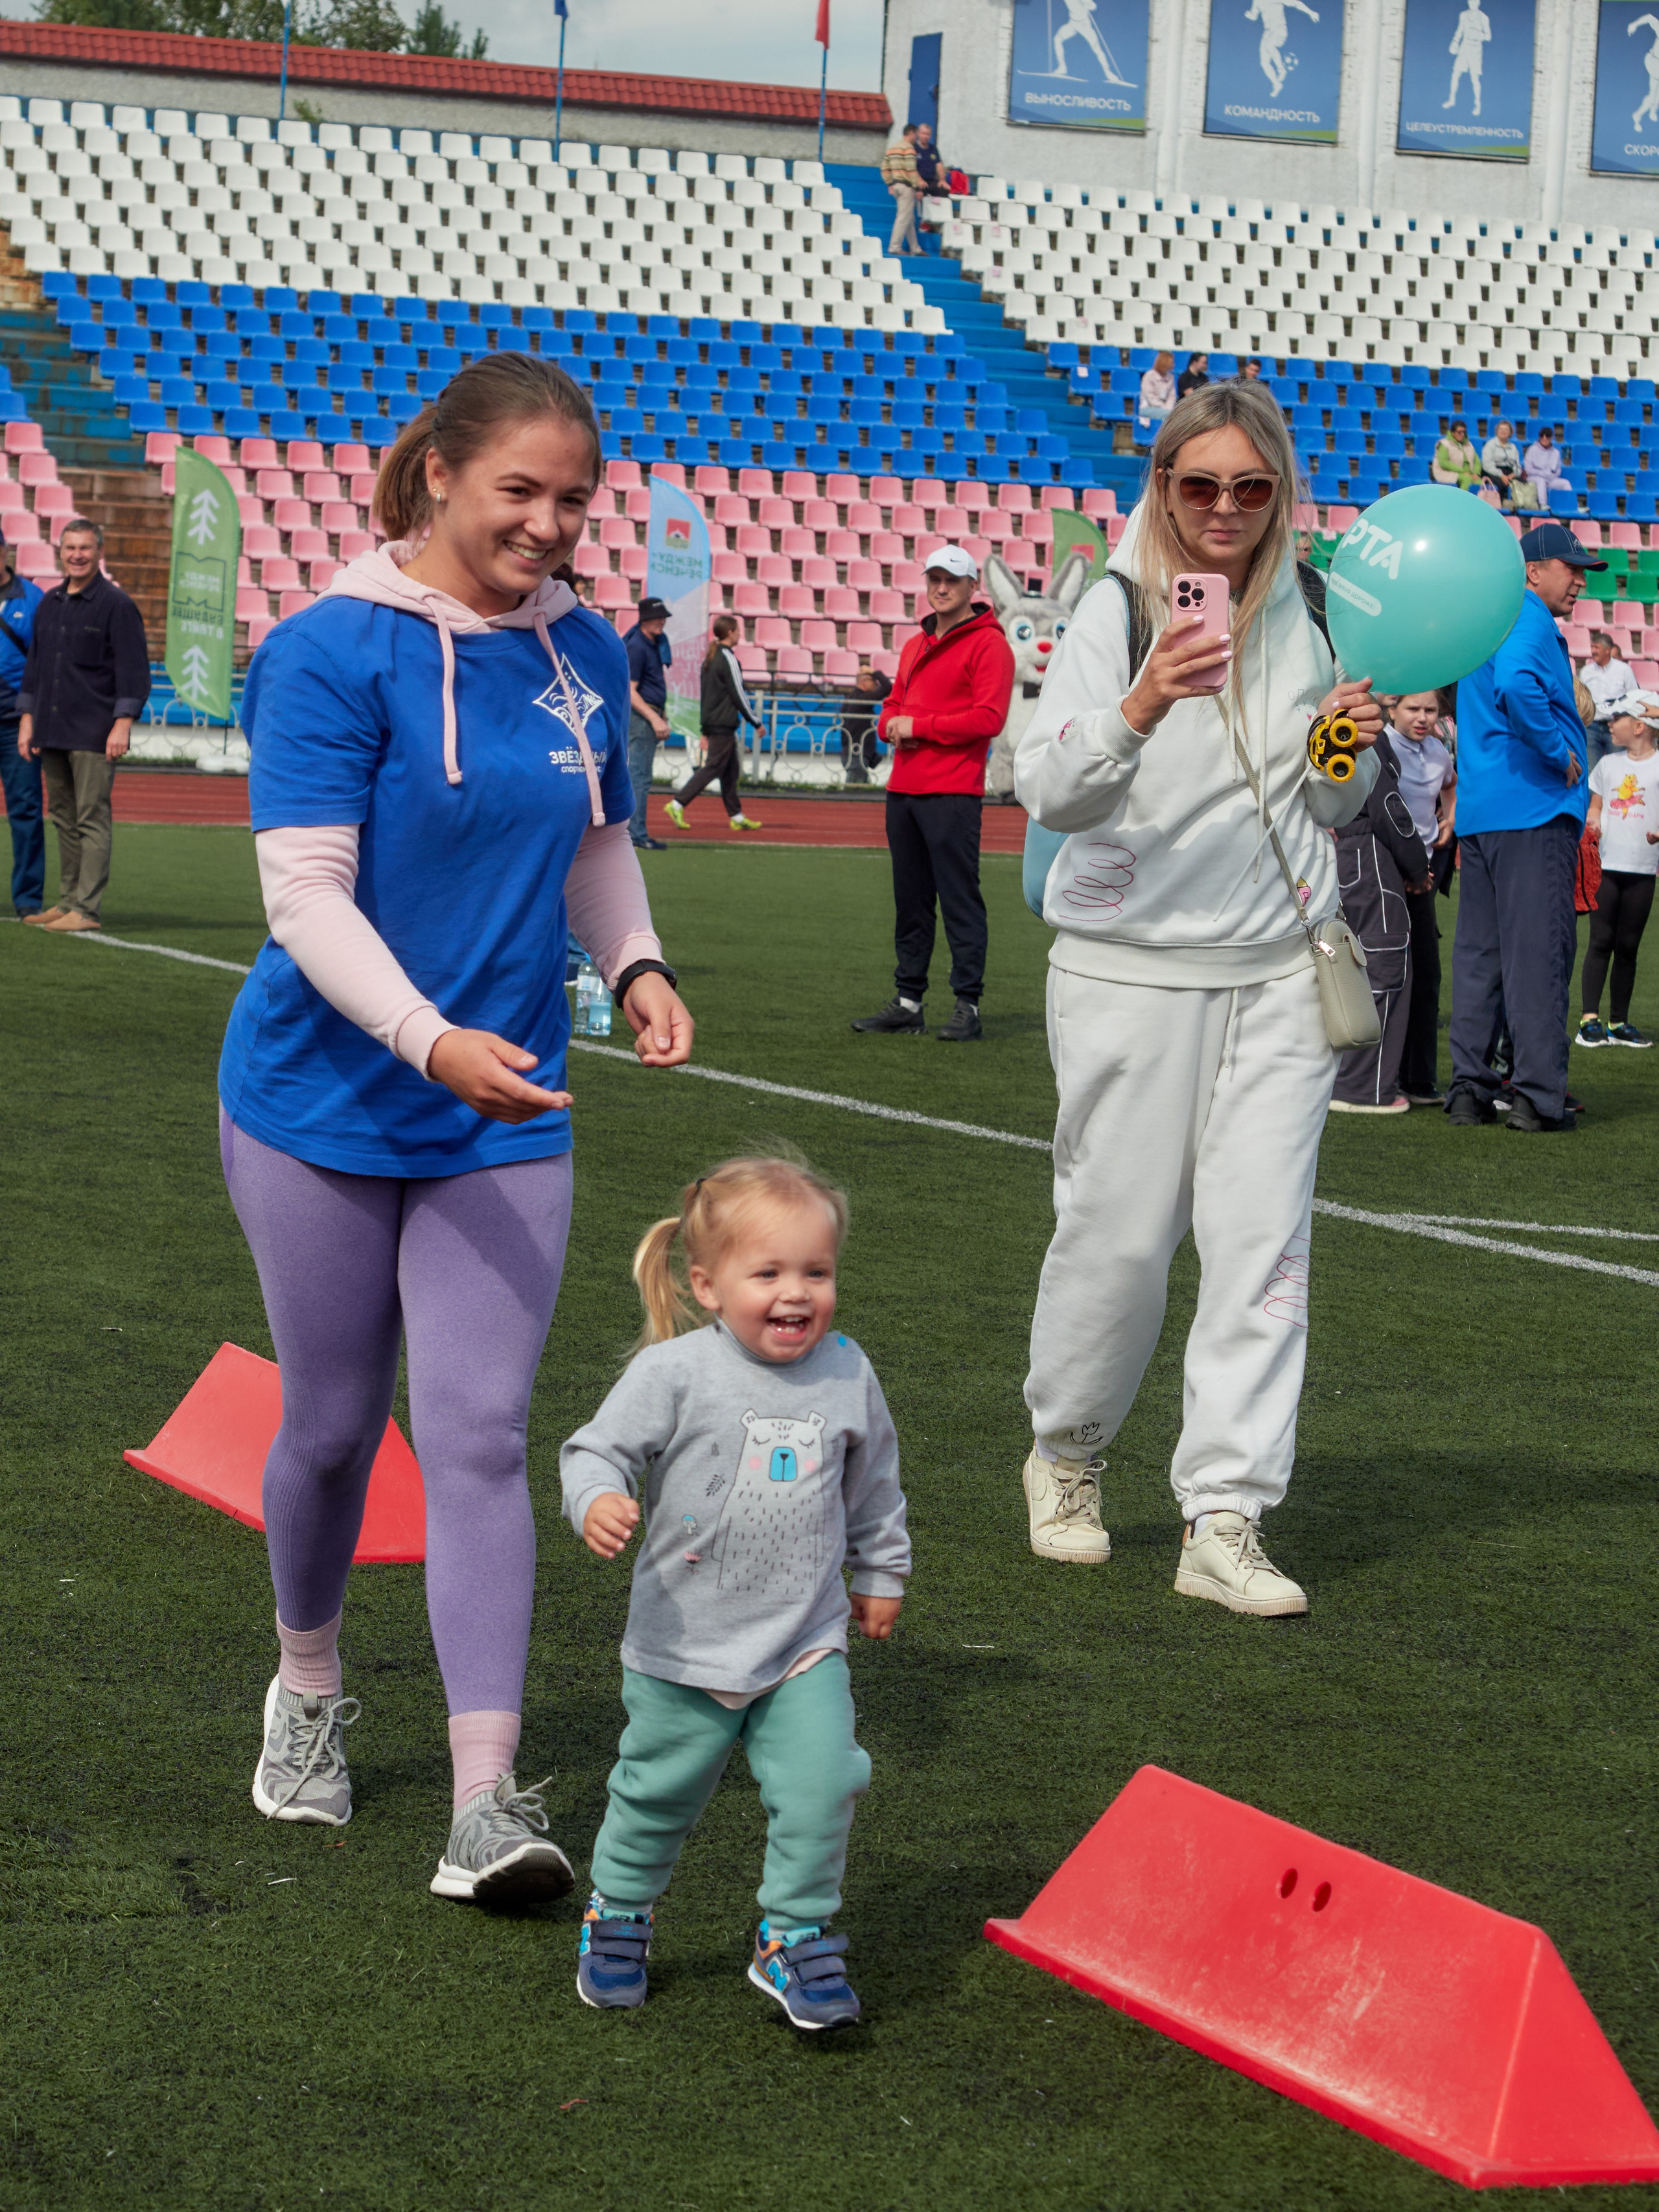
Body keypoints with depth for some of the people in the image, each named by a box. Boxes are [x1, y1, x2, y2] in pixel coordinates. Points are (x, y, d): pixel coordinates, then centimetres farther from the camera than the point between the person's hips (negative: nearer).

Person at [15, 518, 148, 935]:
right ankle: (67, 901, 15)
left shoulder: (116, 604, -4)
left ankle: (87, 909, -10)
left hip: (94, 735, -7)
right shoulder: (49, 603, 16)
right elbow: (34, 663, 21)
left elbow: (133, 669, -7)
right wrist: (27, 719, 14)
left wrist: (122, 724, -14)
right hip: (51, 733, 7)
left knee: (92, 820, -8)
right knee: (63, 818, 10)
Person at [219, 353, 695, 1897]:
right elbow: (304, 894, -19)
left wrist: (635, 965, -3)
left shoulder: (585, 655, 3)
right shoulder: (332, 653, -14)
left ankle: (485, 1801, -7)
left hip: (506, 1121, 3)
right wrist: (431, 1040, -33)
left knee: (479, 1436, -5)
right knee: (333, 1427, 11)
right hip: (324, 1106, -3)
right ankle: (307, 1691, 38)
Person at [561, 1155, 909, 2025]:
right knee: (658, 1792, 12)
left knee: (820, 1784, -12)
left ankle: (795, 1937, 6)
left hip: (805, 1643, 2)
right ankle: (618, 1918, 37)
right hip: (684, 1647, -2)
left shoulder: (847, 1375, 0)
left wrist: (881, 1574, 25)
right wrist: (597, 1501, -33)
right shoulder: (675, 1372, -13)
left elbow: (874, 1486, 15)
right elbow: (600, 1448, -11)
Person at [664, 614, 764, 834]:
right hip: (723, 724, -9)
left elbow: (703, 693, 17)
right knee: (713, 767, -9)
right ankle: (678, 804, -15)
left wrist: (704, 730, 20)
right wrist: (756, 723, -4)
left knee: (731, 769, 13)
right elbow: (739, 696, -13)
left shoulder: (709, 658, 13)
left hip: (711, 723, 9)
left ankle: (736, 816, 15)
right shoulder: (728, 659, -13)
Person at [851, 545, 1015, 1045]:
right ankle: (908, 1001, 16)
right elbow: (893, 707, 25)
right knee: (910, 902, 11)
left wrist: (920, 726, -12)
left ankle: (968, 1005, -5)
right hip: (903, 791, 8)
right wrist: (893, 726, 1)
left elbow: (988, 718, -13)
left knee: (960, 900, -7)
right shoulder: (915, 646, 21)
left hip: (953, 794, -8)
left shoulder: (988, 644, -4)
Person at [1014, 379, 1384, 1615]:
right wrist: (1140, 706, -35)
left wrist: (1354, 751, -5)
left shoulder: (1308, 609, 6)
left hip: (1279, 970, 3)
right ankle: (1067, 1447, 29)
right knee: (1119, 1229, 2)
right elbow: (1050, 791, -19)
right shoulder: (1121, 610, -7)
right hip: (1133, 968, -3)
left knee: (1264, 1237, -2)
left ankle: (1226, 1523, 1)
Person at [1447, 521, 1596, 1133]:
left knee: (1478, 953, 10)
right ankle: (1538, 1096, -8)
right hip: (1535, 810, -9)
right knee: (1538, 951, -7)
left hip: (1478, 815, 9)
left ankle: (1469, 1089, 10)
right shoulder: (1529, 621, -10)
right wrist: (1562, 754, -19)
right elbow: (1515, 686, -29)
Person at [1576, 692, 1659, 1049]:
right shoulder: (1608, 764, 11)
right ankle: (1590, 1018, -7)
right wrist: (1593, 824, -4)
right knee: (1601, 940, -5)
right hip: (1605, 865, 2)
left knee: (1628, 946, 4)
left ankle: (1619, 1022, 11)